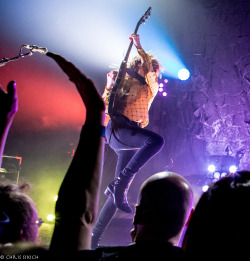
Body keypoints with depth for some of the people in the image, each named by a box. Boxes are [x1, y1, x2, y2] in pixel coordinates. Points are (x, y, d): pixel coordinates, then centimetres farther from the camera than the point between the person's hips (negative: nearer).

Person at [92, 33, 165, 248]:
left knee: (121, 191, -1)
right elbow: (105, 108, 13)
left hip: (131, 140, 4)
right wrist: (110, 86, 0)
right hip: (117, 129, -4)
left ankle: (95, 236, 6)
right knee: (156, 140, -33)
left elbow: (150, 69, 0)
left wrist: (139, 46, 4)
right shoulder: (123, 84, 16)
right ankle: (119, 184, -35)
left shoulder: (150, 88, 21)